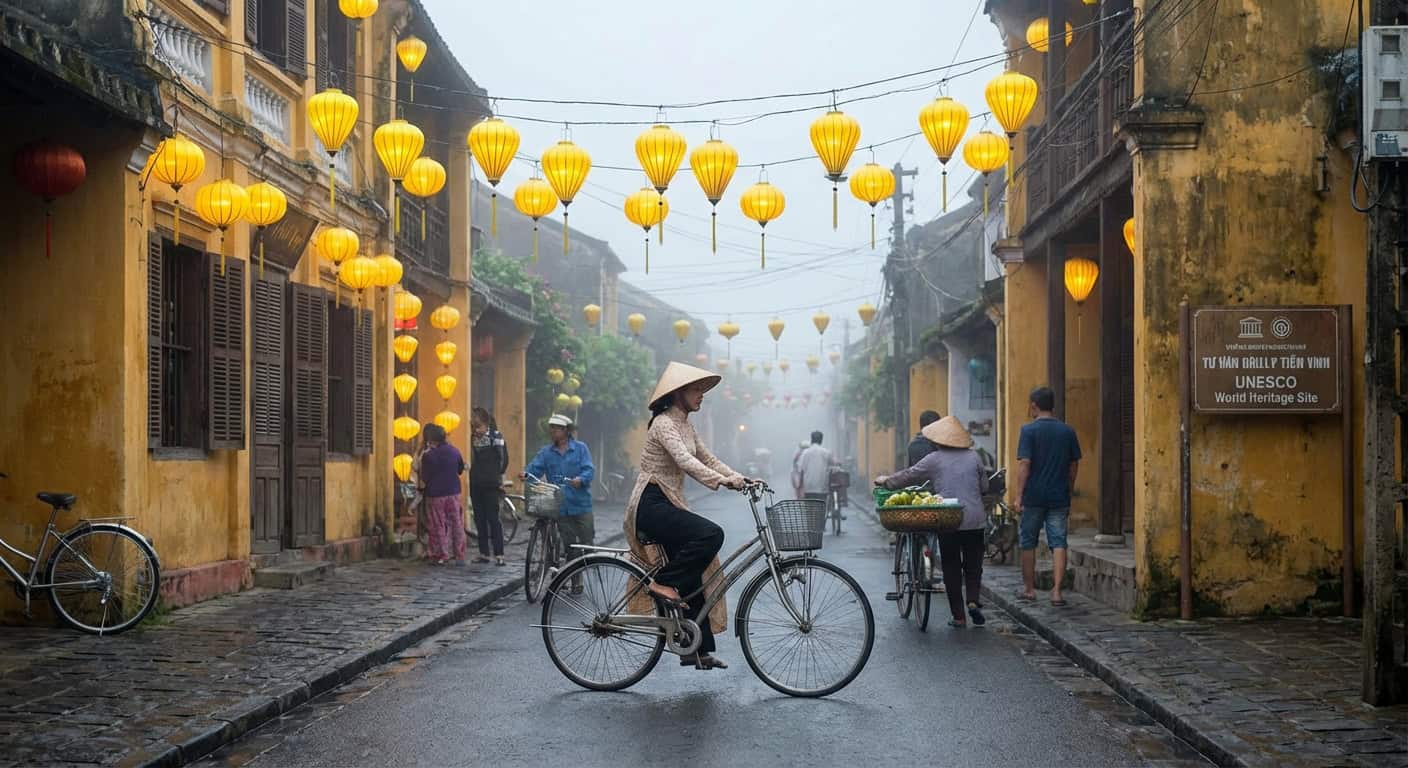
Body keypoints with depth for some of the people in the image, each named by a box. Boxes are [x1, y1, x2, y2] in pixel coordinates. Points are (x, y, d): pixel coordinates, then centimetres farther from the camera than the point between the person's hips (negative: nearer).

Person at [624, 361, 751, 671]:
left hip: (669, 505, 10)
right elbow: (683, 460, -27)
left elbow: (708, 458, 16)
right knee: (711, 534, -28)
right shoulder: (664, 423, -13)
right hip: (651, 505, -10)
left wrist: (741, 479, 2)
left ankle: (698, 651, 9)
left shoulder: (685, 425, 17)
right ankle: (663, 582, -14)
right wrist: (721, 481, -39)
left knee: (693, 580, 5)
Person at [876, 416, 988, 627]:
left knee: (951, 568, 7)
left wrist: (886, 481, 23)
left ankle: (958, 616, 7)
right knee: (973, 565, 14)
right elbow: (984, 486, 11)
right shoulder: (973, 457, 5)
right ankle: (973, 600, -9)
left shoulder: (934, 459, -2)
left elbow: (909, 476, 8)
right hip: (974, 520, 2)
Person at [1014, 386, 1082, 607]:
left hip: (1033, 497, -3)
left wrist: (1018, 497, -14)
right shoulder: (1067, 431, 5)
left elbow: (1024, 464, -14)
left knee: (1028, 543, 12)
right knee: (1058, 543, 1)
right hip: (1059, 497, 3)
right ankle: (1056, 591, -9)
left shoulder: (1029, 430, -8)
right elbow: (1073, 466, 10)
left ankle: (1029, 588, 20)